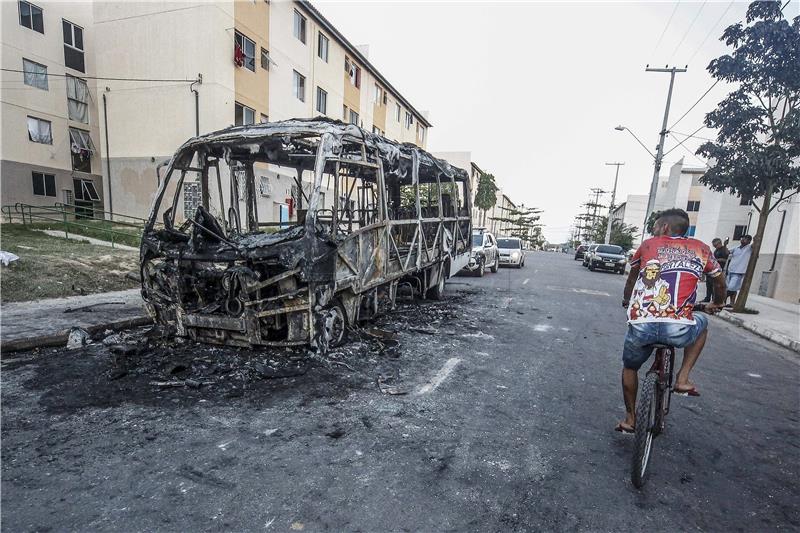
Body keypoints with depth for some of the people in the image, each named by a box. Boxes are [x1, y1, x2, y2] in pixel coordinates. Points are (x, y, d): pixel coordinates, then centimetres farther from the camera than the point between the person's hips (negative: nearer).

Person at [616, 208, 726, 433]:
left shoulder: (648, 245, 15)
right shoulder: (701, 249, 16)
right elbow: (720, 281, 30)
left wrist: (627, 300, 50)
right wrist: (717, 304, 51)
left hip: (641, 326, 0)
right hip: (678, 329, 0)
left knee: (630, 367, 28)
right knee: (701, 323, 37)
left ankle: (630, 418, 35)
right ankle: (683, 379, 27)